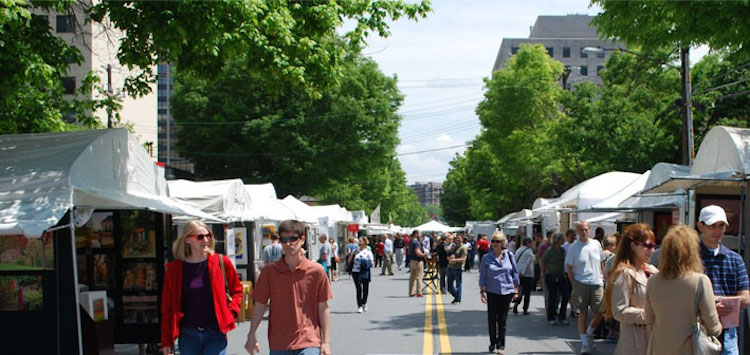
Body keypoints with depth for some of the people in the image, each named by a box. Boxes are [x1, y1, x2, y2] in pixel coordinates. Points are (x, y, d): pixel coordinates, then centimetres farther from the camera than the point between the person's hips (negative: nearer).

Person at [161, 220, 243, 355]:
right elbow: (167, 306, 3)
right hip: (188, 334, 1)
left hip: (216, 334, -1)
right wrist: (166, 341, 1)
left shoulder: (222, 262, 0)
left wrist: (230, 312, -5)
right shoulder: (174, 268, 1)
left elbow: (237, 290, 12)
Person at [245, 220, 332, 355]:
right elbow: (260, 305, 6)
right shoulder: (269, 271, 2)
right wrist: (252, 335, 1)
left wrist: (326, 342, 0)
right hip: (278, 344, 3)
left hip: (309, 342, -2)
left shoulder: (316, 271, -1)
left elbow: (323, 308, 2)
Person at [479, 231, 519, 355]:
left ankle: (501, 345, 12)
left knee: (502, 320, 4)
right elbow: (482, 276, 3)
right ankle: (493, 343, 19)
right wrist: (482, 291, -2)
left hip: (506, 292, 0)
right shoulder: (487, 258, 0)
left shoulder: (509, 256, 2)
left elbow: (515, 274, 8)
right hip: (492, 292, 0)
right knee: (491, 319, 1)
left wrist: (516, 290, 6)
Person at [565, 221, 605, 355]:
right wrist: (574, 285, -5)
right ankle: (584, 343, 10)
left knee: (599, 315, 2)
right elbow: (569, 268, 0)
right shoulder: (573, 247, -3)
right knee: (582, 314, 2)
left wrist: (602, 278, 10)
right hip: (581, 284, -3)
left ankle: (589, 334, 29)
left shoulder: (596, 244, 6)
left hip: (597, 283, 3)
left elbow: (601, 263, 16)